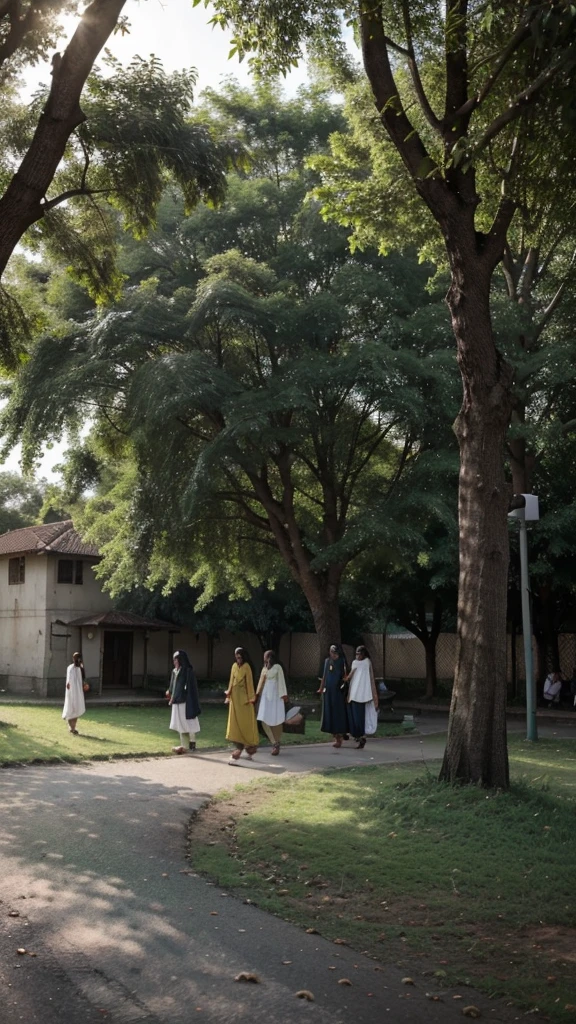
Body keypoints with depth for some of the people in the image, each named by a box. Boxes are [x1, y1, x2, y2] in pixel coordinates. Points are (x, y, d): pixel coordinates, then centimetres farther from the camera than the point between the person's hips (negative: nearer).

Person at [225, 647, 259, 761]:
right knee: (235, 722, 6)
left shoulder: (246, 667, -7)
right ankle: (239, 746, 13)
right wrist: (229, 696, 10)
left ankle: (249, 747, 1)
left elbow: (250, 682, -8)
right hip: (235, 696, 5)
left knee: (246, 722, -4)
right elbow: (231, 681, 13)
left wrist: (251, 697, -11)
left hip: (244, 696, -5)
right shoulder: (234, 666, 9)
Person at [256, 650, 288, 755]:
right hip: (266, 696, 6)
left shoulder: (277, 667, -3)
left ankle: (277, 744, 7)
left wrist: (283, 695, -14)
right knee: (265, 720, -4)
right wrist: (257, 694, 15)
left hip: (275, 696, -6)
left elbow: (281, 682, -7)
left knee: (276, 721, -4)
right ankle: (275, 743, 3)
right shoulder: (264, 668, 15)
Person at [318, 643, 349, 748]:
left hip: (338, 691, -5)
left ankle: (339, 737, 0)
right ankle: (335, 735, 17)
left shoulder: (342, 661, -4)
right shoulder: (327, 661, 10)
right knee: (329, 713, 7)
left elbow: (345, 676, -8)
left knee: (338, 713, -4)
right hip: (328, 691, 5)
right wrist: (321, 688, 15)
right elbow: (324, 676, 15)